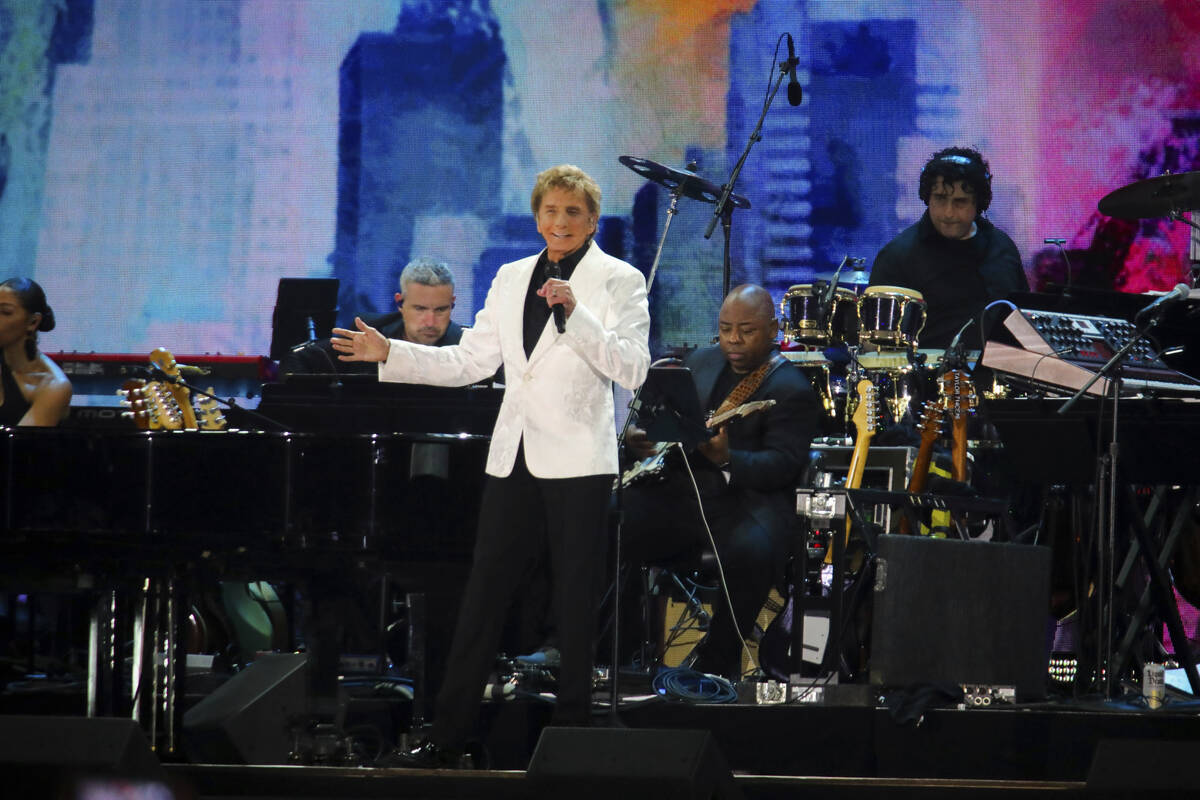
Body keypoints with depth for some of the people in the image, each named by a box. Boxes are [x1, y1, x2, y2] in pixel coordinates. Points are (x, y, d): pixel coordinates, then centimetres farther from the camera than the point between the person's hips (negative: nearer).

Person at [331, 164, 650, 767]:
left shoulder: (618, 281, -2)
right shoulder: (511, 279, 14)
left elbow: (632, 369, -14)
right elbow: (470, 361, 14)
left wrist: (574, 313, -23)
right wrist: (389, 354, 7)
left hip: (577, 463, -5)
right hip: (515, 461, 5)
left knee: (574, 602, 1)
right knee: (482, 597, 4)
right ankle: (446, 739, 7)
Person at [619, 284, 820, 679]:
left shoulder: (792, 390, -2)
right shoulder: (700, 363, 18)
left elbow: (783, 464, -12)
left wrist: (728, 460, -31)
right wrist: (637, 436, -1)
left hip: (747, 499, -5)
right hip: (677, 491, 5)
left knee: (751, 551, -38)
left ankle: (716, 663, -16)